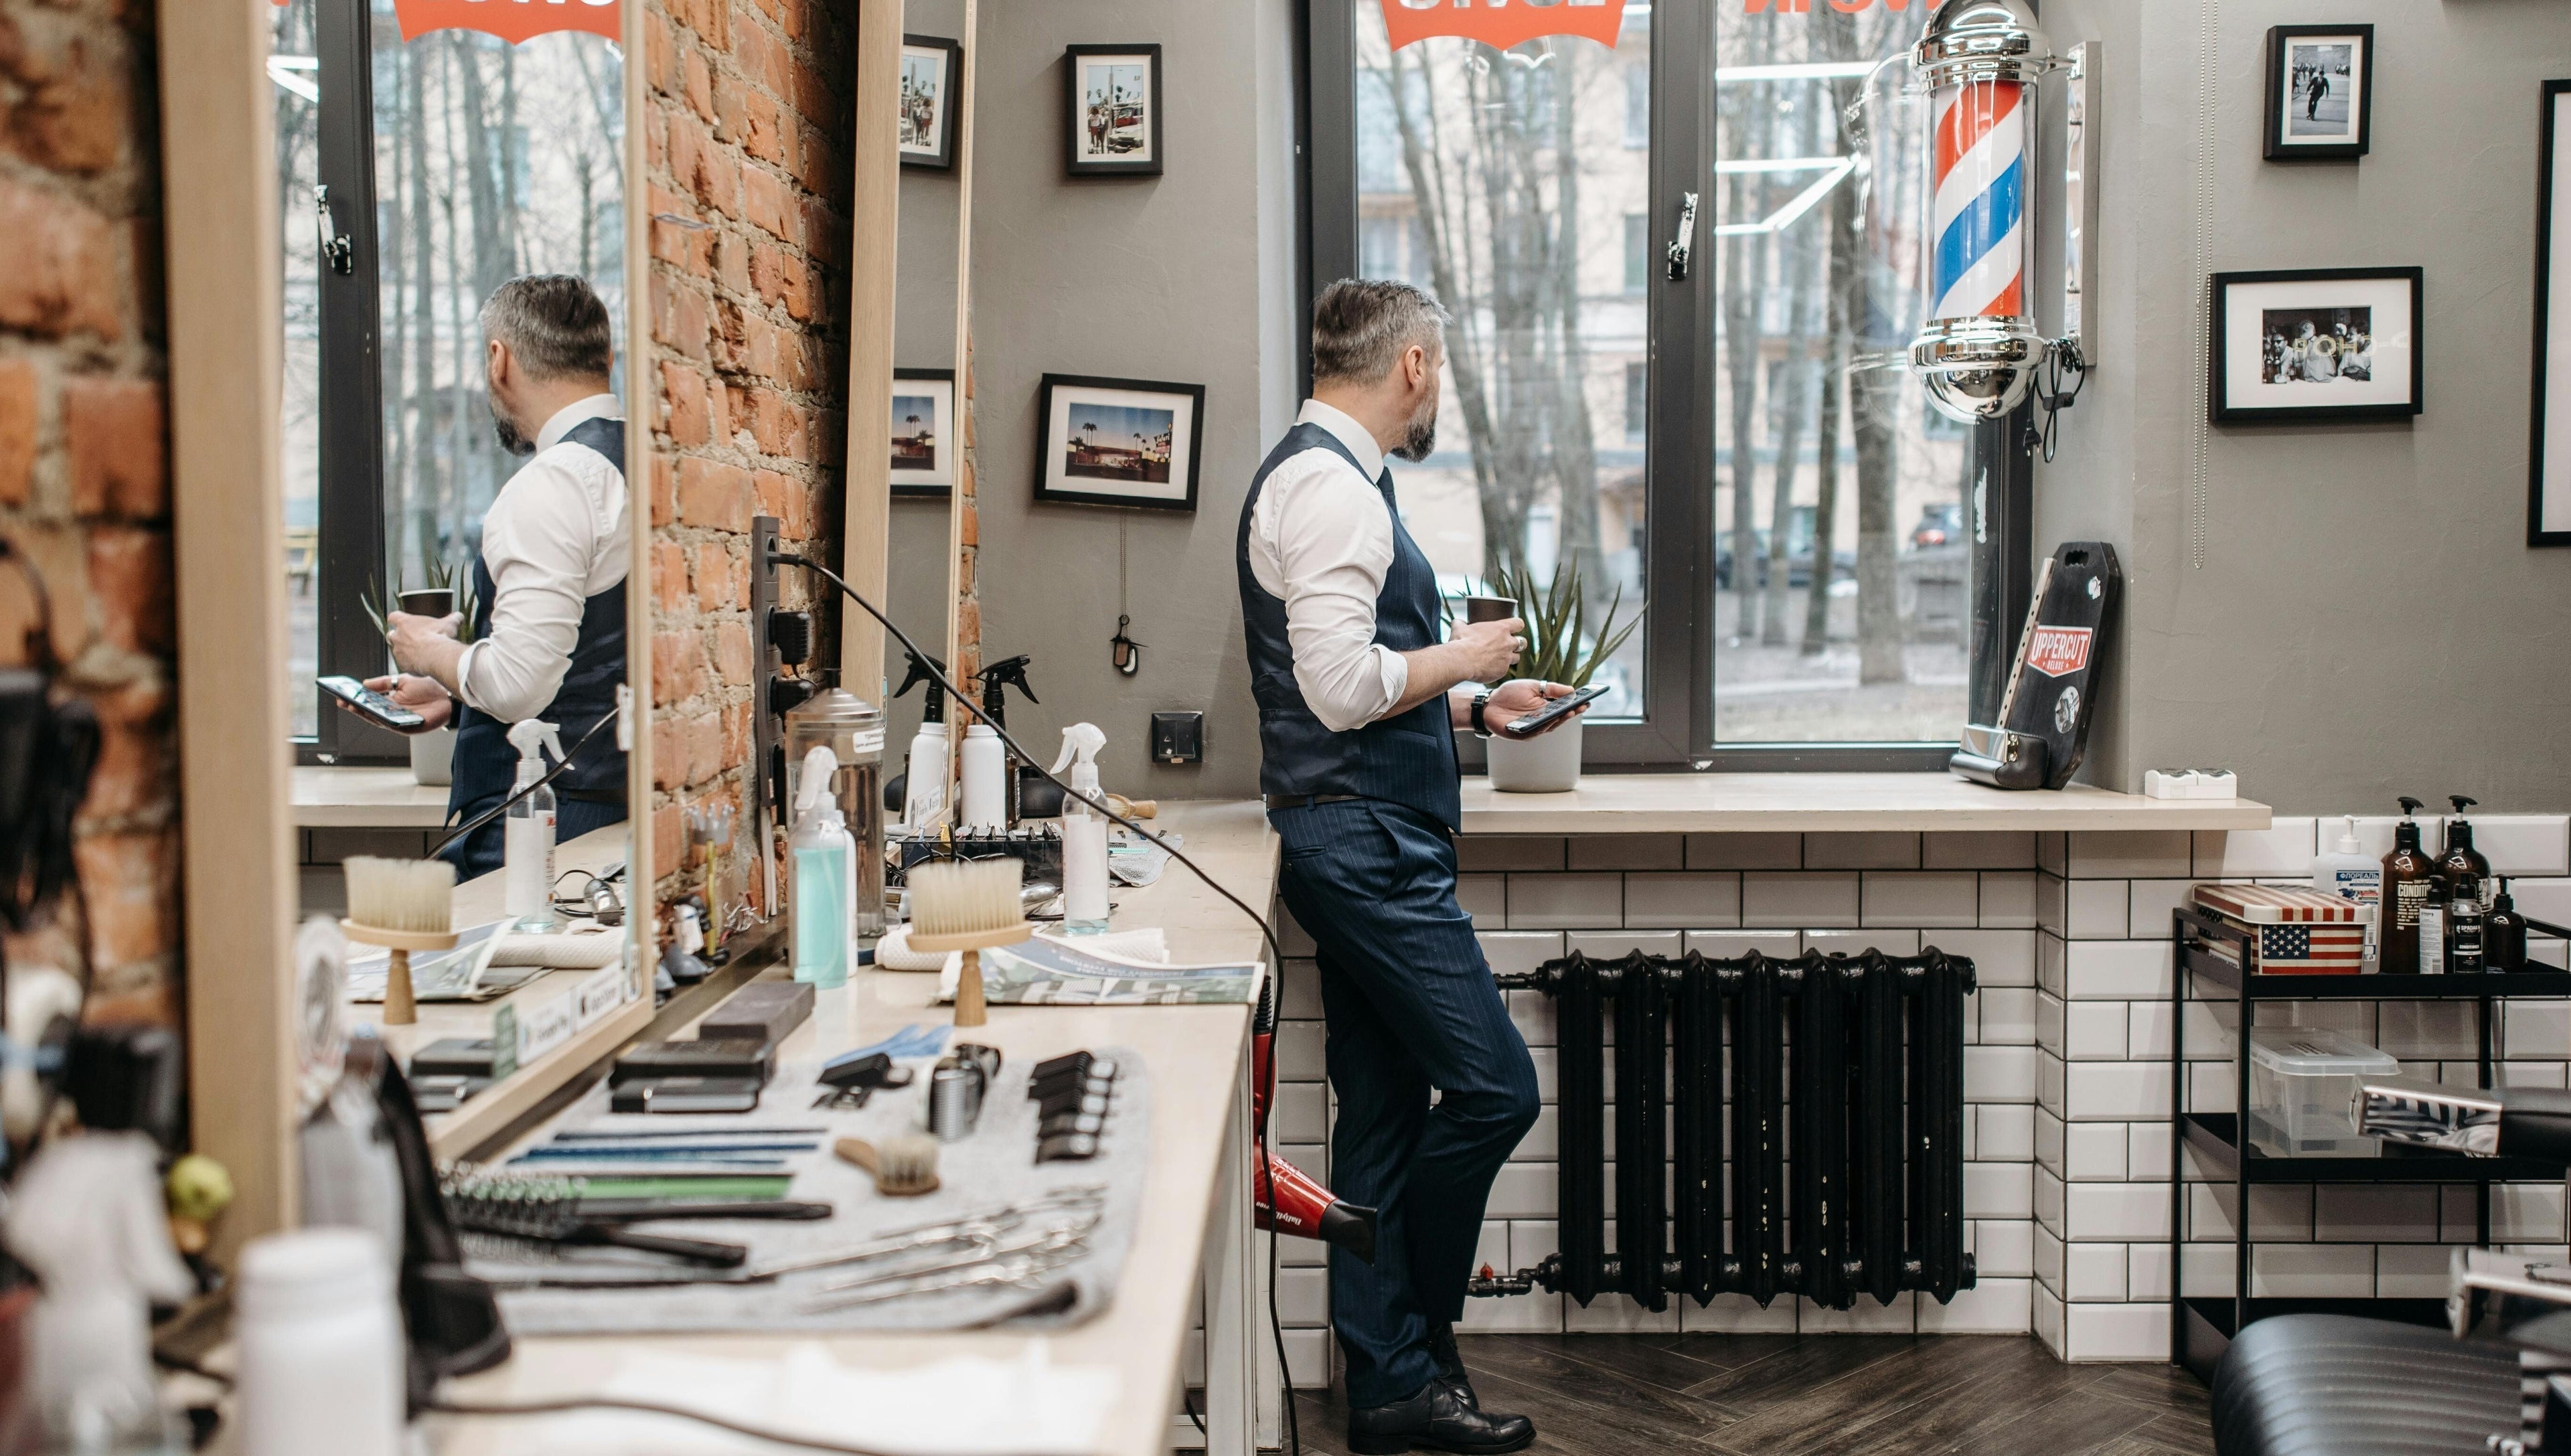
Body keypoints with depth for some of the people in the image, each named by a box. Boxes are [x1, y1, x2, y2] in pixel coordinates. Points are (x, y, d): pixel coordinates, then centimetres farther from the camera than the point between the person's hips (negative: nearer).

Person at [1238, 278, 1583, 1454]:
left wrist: (1477, 705, 22)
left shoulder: (1320, 476, 20)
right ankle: (1412, 1341, 11)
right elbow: (1340, 688, -23)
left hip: (1363, 845, 11)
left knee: (1385, 1118, 11)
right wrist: (1462, 657, -8)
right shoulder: (1330, 486, -14)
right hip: (1364, 843, -11)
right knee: (1493, 1086, -6)